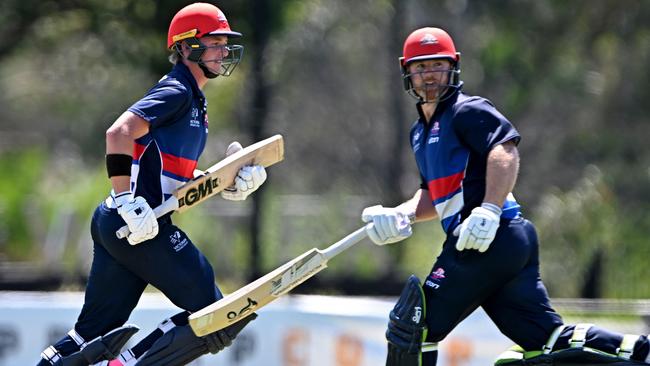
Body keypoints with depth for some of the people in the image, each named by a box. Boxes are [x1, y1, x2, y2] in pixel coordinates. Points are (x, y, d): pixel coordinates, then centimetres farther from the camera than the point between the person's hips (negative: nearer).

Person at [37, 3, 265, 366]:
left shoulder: (194, 102, 22)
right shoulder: (177, 92, -8)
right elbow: (119, 133, -22)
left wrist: (233, 183, 8)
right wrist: (127, 201, -27)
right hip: (138, 226, -10)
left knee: (95, 335, 11)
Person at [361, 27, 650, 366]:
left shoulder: (468, 110, -3)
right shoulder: (420, 132, 26)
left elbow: (505, 149, -19)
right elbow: (434, 196, 31)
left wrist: (488, 211, -28)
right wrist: (399, 216, 12)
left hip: (490, 240, -9)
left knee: (409, 327, -5)